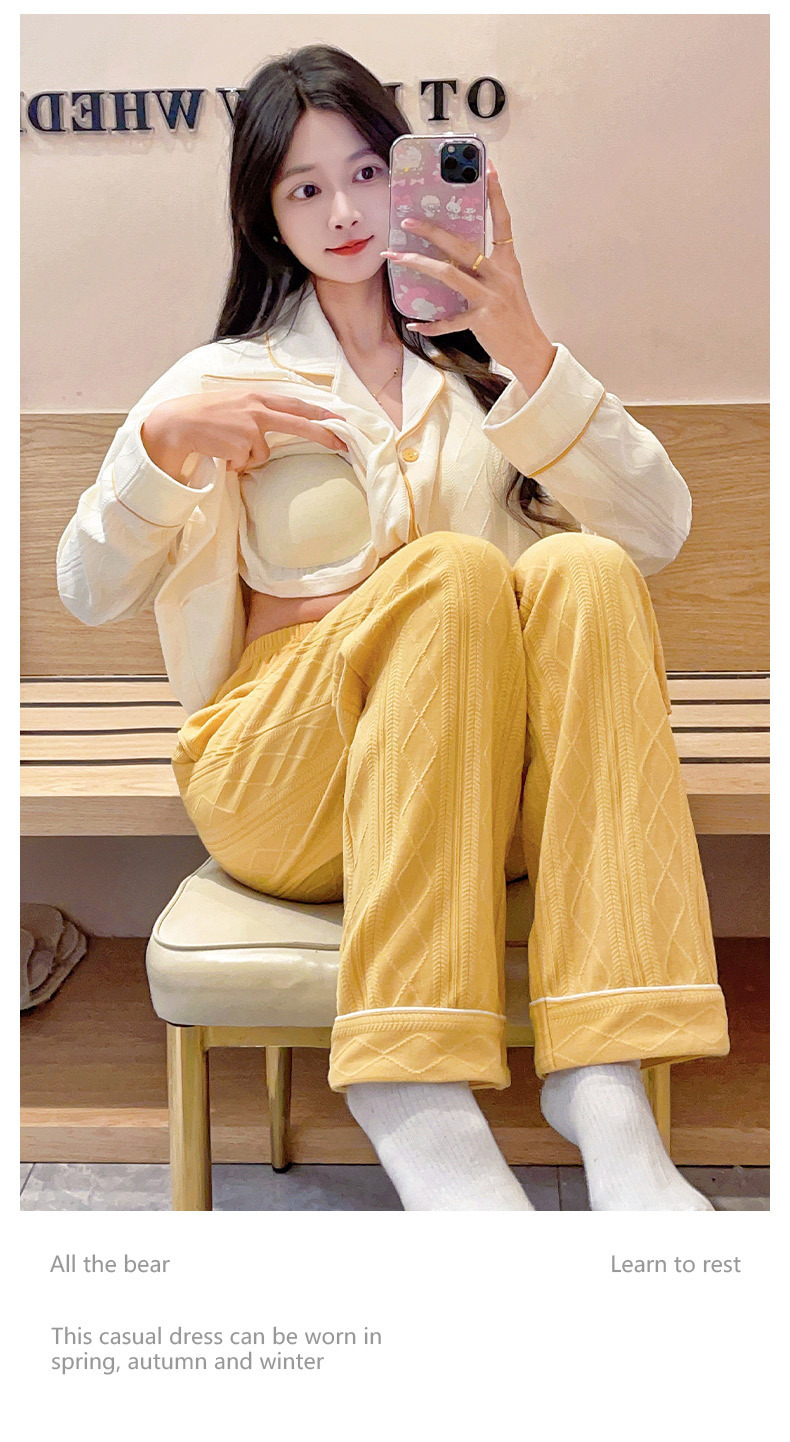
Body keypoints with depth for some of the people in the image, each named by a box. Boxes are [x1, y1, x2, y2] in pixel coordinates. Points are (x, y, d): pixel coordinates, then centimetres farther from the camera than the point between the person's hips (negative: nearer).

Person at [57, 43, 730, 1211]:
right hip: (285, 784, -1)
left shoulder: (484, 364, 17)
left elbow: (658, 534, -1)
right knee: (455, 570, -29)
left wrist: (524, 353, -12)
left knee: (582, 570, -27)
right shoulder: (227, 377, 16)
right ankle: (414, 1091, -34)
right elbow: (92, 592, 7)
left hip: (500, 788, 2)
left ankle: (603, 1076, -35)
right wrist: (165, 443, -10)